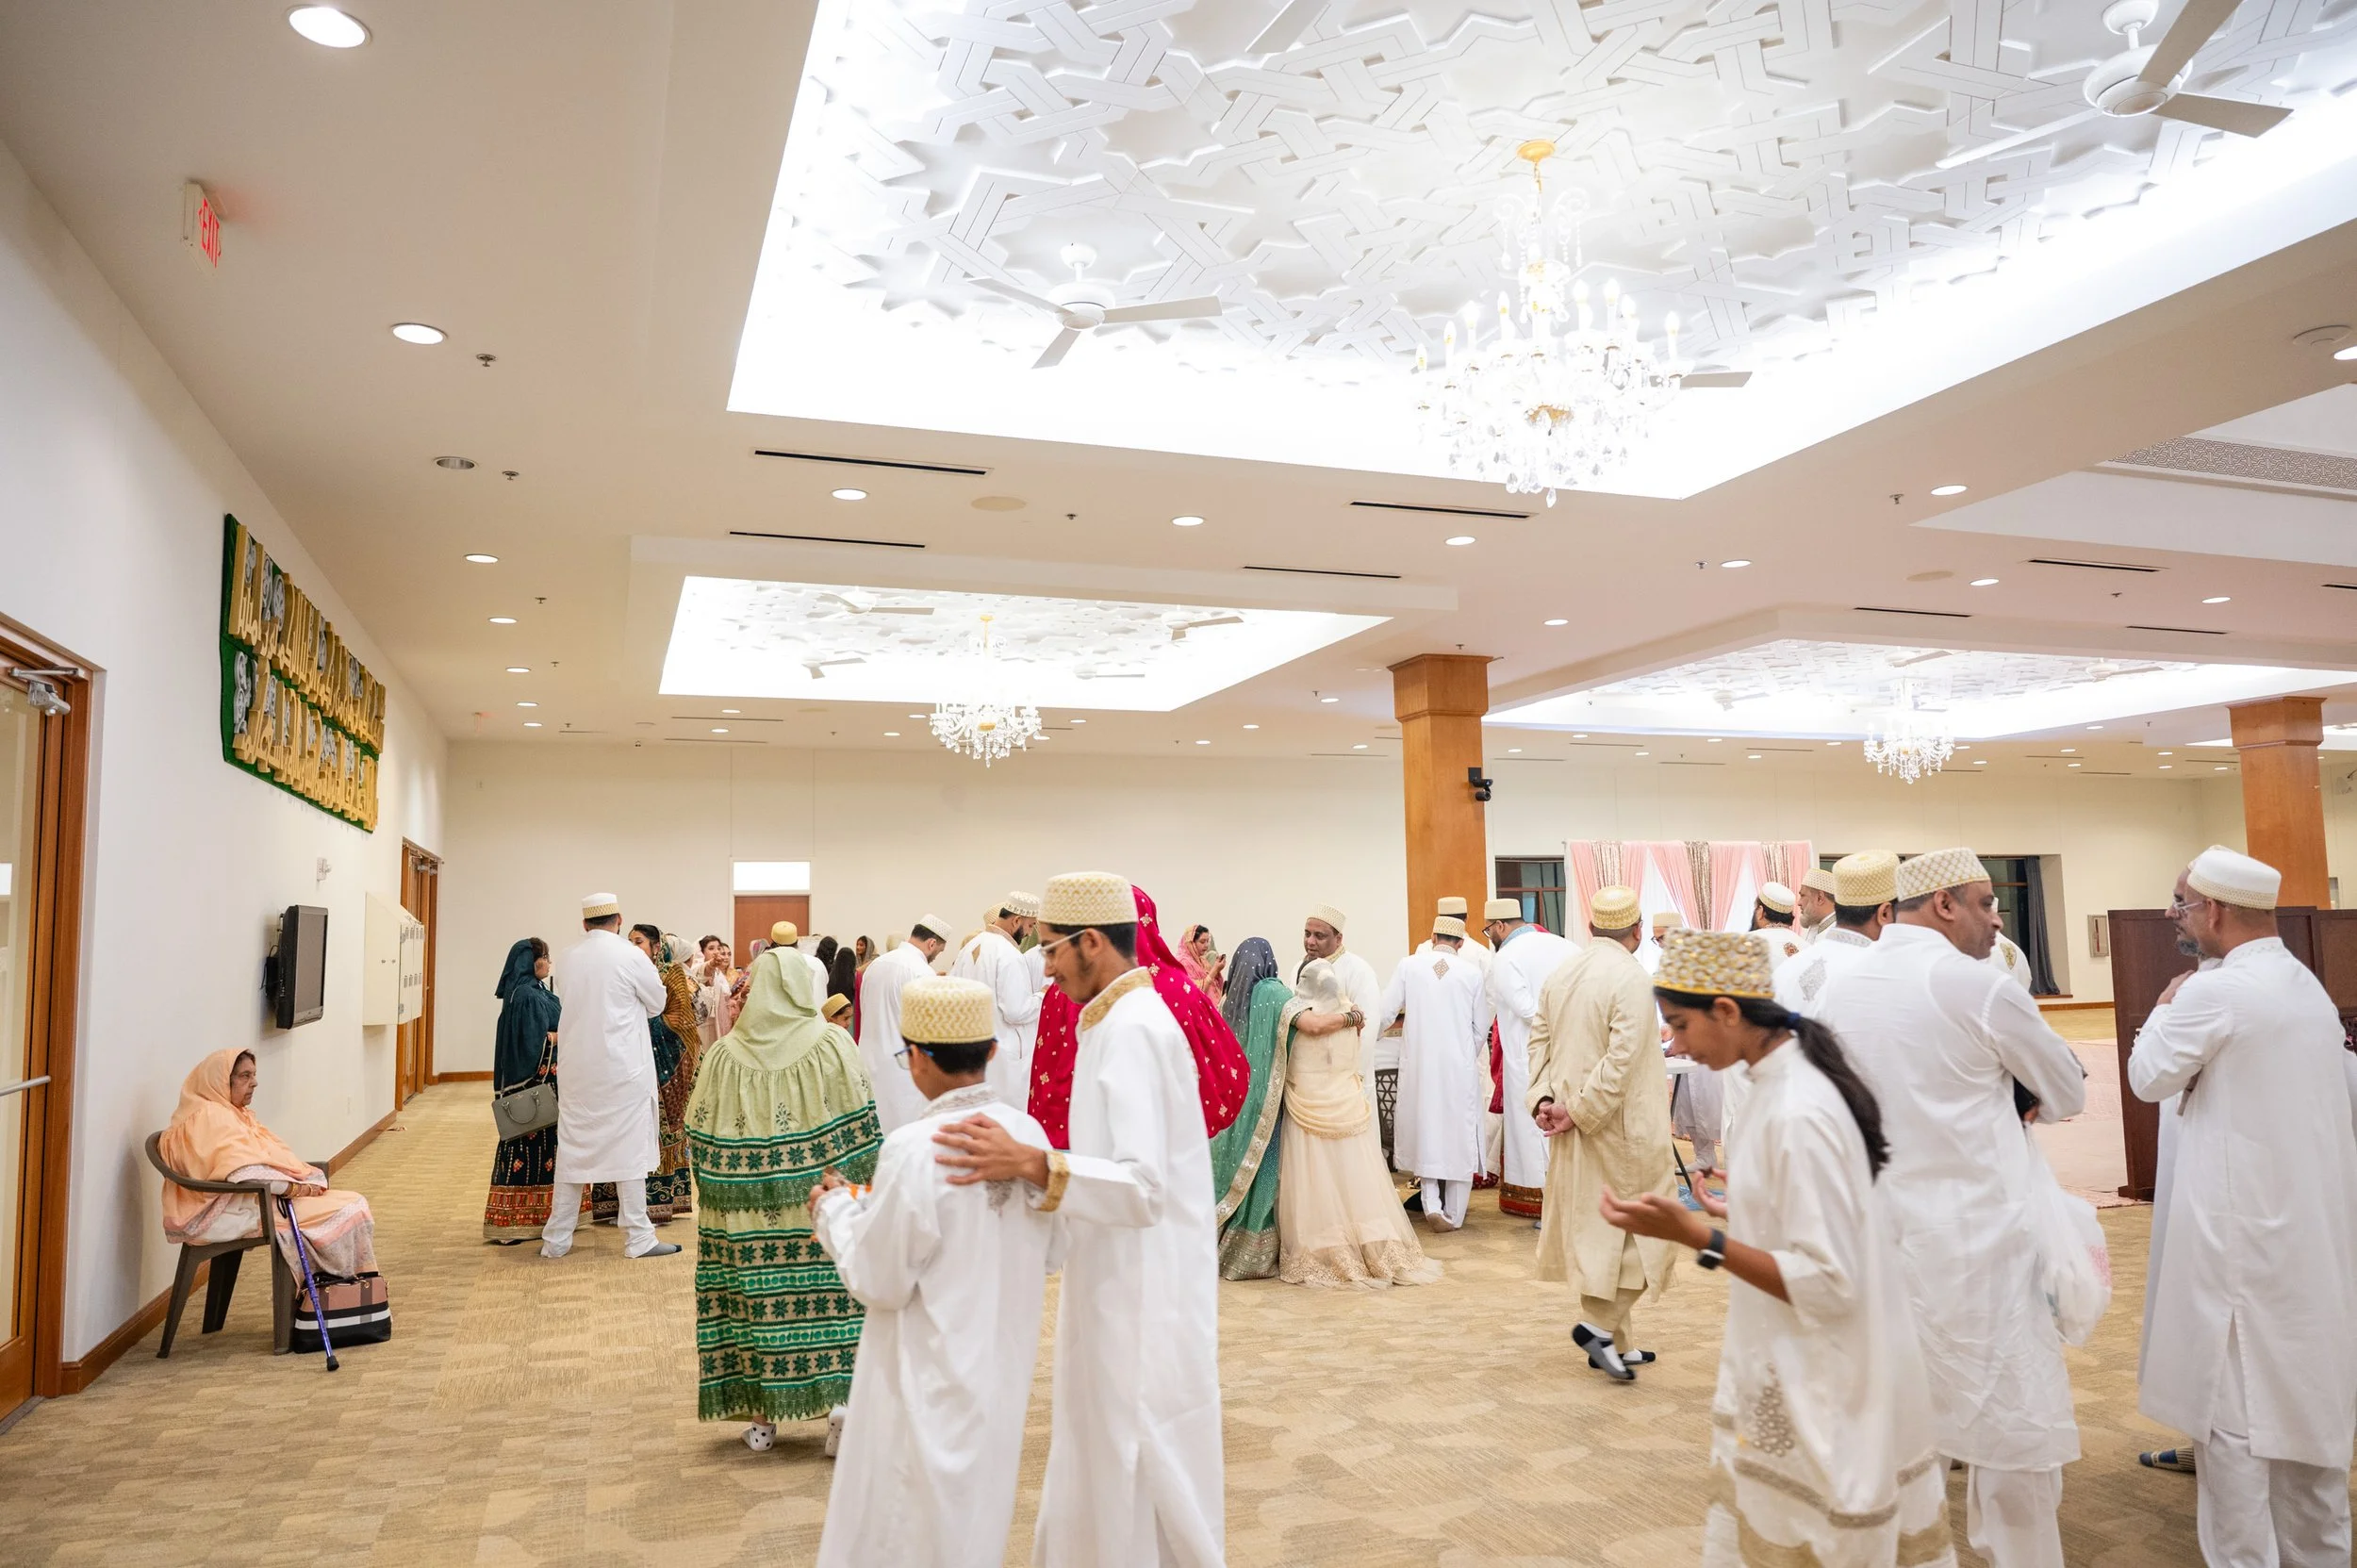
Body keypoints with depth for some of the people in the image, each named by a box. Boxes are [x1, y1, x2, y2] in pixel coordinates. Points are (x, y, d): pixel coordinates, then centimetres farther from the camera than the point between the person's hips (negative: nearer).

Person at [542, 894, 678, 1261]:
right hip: (622, 1068, -4)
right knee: (628, 1146, 2)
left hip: (576, 1067, 5)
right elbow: (658, 1004, 2)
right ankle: (638, 1238, 5)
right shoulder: (631, 957, -11)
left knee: (571, 1148, 11)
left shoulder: (565, 960, 3)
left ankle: (556, 1239, 17)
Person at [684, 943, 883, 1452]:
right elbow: (859, 1127, -7)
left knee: (755, 1295, 9)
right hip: (821, 1208, -1)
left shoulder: (725, 1055, -3)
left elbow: (700, 1142, 1)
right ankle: (840, 1401, 5)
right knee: (830, 1294, 9)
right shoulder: (832, 1043, -7)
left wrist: (719, 1194, 14)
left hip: (746, 1216, 1)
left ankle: (761, 1417, 18)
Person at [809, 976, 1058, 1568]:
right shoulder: (1029, 1134, -7)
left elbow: (879, 1281, -16)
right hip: (1002, 1372, 6)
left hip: (930, 1380, -6)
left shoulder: (915, 1149, -24)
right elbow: (1048, 1252, 4)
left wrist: (836, 1209, -1)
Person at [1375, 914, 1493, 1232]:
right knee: (1458, 1136, 11)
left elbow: (1384, 1012, -5)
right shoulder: (1472, 972, -4)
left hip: (1419, 1065, 1)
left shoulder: (1409, 965, -5)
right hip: (1460, 1066, 0)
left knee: (1424, 1126, 16)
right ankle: (1454, 1215, 17)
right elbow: (1481, 1028, 2)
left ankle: (1431, 1202, 4)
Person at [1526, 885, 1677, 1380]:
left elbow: (1539, 1040, 4)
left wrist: (1543, 1099, -2)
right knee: (1641, 1225, 7)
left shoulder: (1561, 973, 6)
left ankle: (1613, 1343, 22)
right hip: (1622, 1127, -7)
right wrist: (1579, 1110, -17)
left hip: (1575, 1131, 7)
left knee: (1591, 1226, 14)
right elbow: (1622, 1059, -22)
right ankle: (1600, 1323, 0)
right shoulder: (1631, 976, -16)